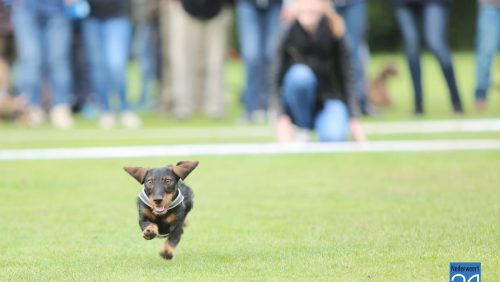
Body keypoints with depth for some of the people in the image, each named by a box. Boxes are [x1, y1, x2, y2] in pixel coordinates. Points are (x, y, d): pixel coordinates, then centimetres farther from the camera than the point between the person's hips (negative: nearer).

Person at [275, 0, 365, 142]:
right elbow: (278, 77, -13)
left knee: (334, 137, -32)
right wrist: (282, 118, -21)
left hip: (329, 99, -1)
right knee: (300, 74, -33)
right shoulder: (288, 31, -13)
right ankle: (303, 132, -12)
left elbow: (346, 74, -8)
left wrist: (353, 119, -12)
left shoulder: (334, 30, -11)